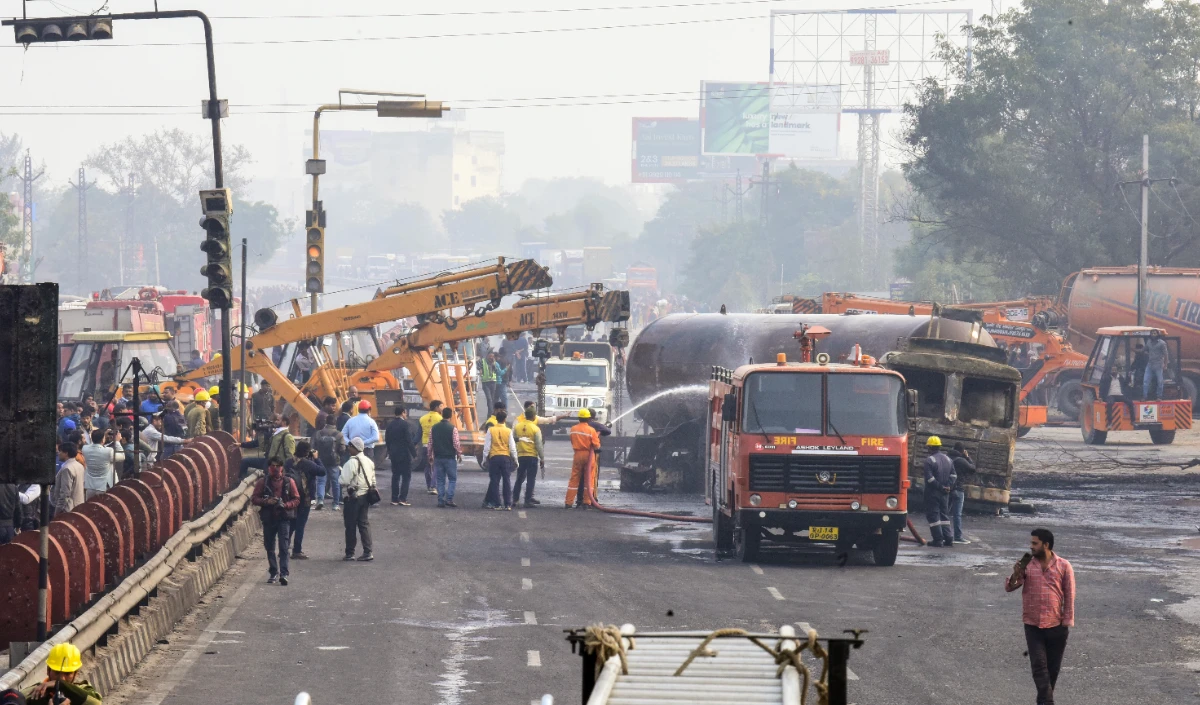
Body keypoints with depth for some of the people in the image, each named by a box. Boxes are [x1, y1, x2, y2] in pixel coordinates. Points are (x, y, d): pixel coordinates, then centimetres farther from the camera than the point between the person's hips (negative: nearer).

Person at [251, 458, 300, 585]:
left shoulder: (289, 482, 4)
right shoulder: (262, 482, 5)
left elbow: (296, 500, 5)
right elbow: (254, 498, 4)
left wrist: (285, 505, -14)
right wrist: (266, 501, -14)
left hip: (284, 518, -2)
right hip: (268, 518, 2)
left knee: (284, 546, -12)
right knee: (270, 547, 8)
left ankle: (284, 573, -17)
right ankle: (273, 573, 18)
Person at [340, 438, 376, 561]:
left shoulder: (352, 463, -17)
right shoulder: (369, 462, 10)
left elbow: (345, 481, -21)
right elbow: (373, 480, 15)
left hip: (353, 497, -7)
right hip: (365, 496, 7)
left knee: (350, 526, 2)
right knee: (364, 524, 9)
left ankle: (350, 553, 7)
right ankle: (368, 552, 3)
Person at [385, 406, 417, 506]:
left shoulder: (390, 425, 6)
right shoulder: (406, 425, -13)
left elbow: (387, 440, 11)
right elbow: (409, 441, -16)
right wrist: (414, 452, -8)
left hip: (394, 454, 6)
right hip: (404, 454, -6)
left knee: (395, 476, 10)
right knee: (406, 476, -1)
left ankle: (394, 499, 10)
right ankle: (403, 499, -9)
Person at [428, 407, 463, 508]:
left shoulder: (434, 428, 3)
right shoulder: (453, 428, -10)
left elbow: (430, 443, 7)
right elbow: (456, 444, -10)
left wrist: (430, 455, 18)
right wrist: (459, 454, 5)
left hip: (438, 458, 4)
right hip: (450, 458, -4)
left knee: (440, 480, 8)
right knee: (452, 479, 4)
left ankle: (440, 501, 4)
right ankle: (449, 499, -9)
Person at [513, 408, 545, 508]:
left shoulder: (517, 426, 2)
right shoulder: (536, 429, -10)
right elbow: (539, 445, -10)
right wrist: (542, 458, -2)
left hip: (520, 456, 4)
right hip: (532, 456, -4)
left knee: (519, 478, 16)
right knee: (531, 479, 1)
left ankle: (514, 498, 17)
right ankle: (528, 501, -2)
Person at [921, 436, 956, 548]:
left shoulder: (929, 460, -14)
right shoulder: (948, 459, 9)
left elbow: (930, 479, -19)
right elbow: (953, 475, 8)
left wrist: (940, 487, -11)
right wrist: (948, 486, 0)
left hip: (933, 492, -7)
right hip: (945, 493, 7)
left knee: (933, 516, -2)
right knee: (944, 515, 15)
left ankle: (938, 540, -6)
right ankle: (948, 539, 12)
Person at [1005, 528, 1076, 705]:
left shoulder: (1063, 566, -4)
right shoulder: (1026, 564, 1)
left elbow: (1069, 596, -1)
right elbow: (1009, 588, 1)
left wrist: (1067, 622, -4)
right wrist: (1016, 574, -19)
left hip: (1056, 625, 0)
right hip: (1033, 625, 0)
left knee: (1053, 666, 9)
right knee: (1039, 665, -9)